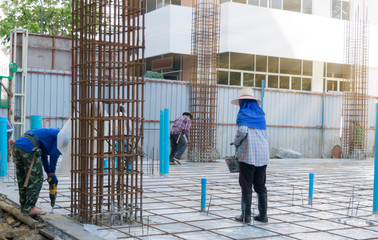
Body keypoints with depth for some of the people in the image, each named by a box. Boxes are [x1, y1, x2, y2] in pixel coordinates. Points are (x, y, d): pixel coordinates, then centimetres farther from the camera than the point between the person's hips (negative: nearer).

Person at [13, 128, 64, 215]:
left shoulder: (52, 134, 32)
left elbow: (44, 156, 30)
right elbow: (54, 155, -2)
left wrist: (49, 173, 26)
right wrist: (52, 174, 8)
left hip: (17, 146, 10)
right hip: (29, 148, -10)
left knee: (22, 179, 17)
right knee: (36, 179, 0)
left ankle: (24, 206, 26)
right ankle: (29, 208, 4)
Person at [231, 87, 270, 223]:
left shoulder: (243, 114, -4)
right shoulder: (261, 114, 13)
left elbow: (243, 131, -20)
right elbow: (262, 133, 11)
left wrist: (236, 142, -2)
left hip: (248, 155, -5)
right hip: (263, 154, 5)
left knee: (246, 185, 1)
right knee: (260, 185, 11)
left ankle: (246, 215, 3)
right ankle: (263, 215, 12)